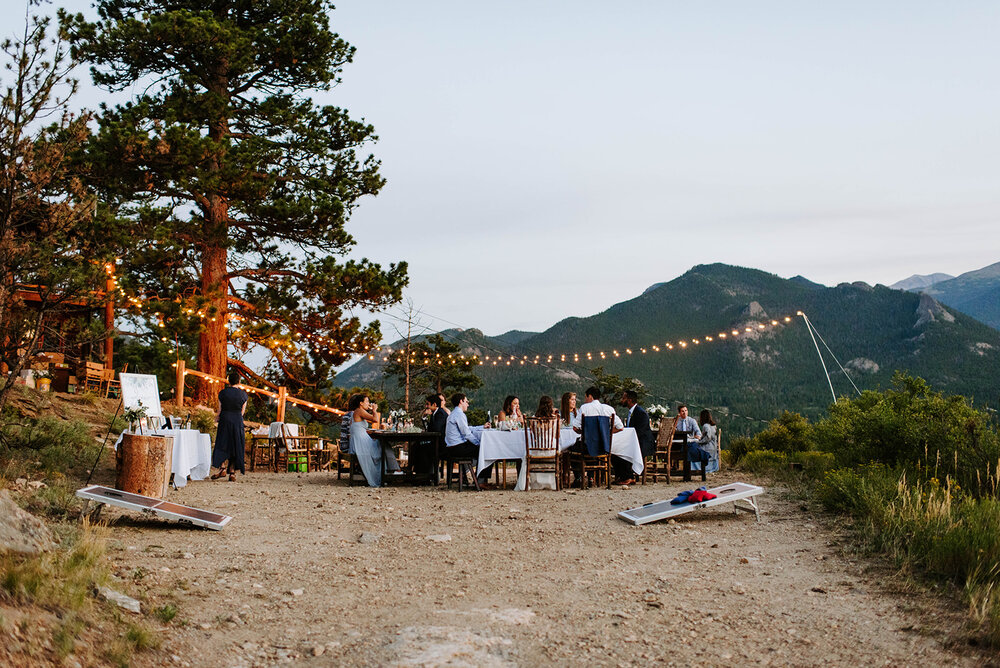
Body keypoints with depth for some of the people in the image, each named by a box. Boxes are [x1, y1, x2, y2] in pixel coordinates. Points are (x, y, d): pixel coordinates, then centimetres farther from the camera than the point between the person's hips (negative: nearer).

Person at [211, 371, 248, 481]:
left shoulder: (222, 392, -3)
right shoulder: (243, 394, 2)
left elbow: (220, 409, -1)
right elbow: (242, 412, 5)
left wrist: (219, 416, 22)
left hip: (225, 421, -1)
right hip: (238, 422, 1)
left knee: (223, 445, 5)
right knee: (236, 446, 6)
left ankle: (223, 469, -11)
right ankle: (232, 473, 4)